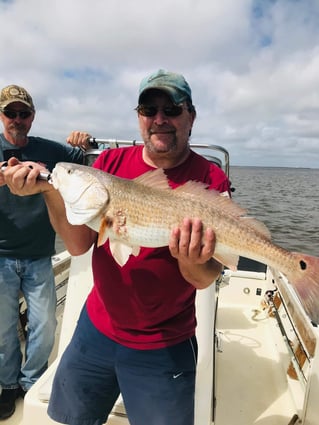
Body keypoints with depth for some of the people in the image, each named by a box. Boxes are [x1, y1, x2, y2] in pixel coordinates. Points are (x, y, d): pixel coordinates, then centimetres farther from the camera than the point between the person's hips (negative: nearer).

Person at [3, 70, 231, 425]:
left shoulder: (210, 179, -13)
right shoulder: (111, 162, -4)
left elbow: (205, 280, -15)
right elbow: (78, 245, -9)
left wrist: (193, 262, -36)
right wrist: (50, 189, -22)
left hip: (164, 348, -3)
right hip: (96, 326, 4)